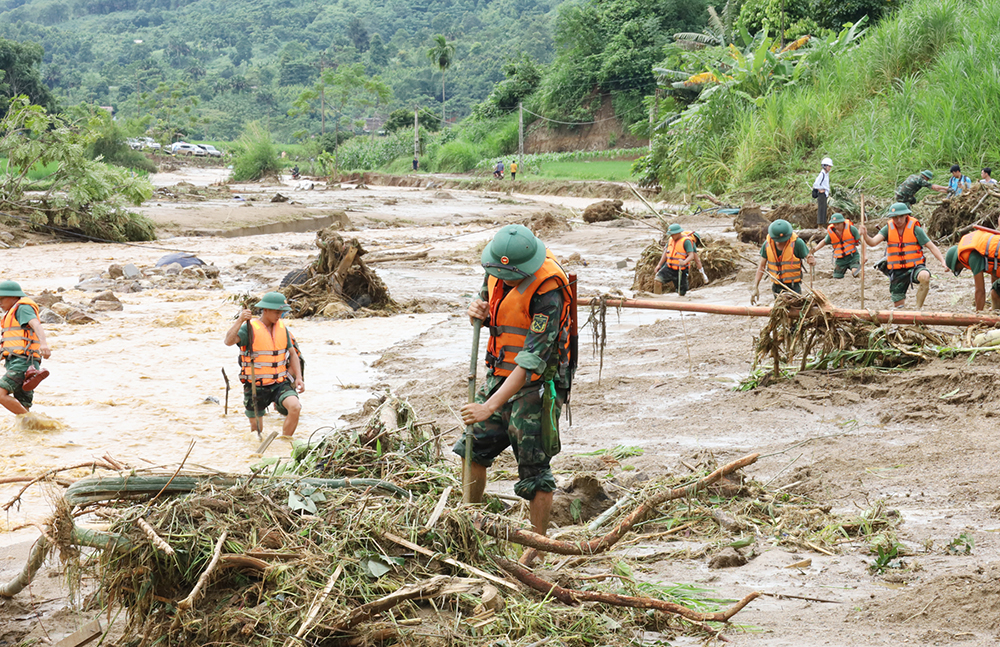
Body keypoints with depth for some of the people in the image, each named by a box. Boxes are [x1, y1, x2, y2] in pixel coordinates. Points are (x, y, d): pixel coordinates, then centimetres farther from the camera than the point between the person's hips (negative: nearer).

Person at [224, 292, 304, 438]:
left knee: (295, 408, -26)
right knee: (256, 431, 6)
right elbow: (229, 341, -29)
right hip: (256, 387, -3)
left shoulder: (282, 327, 5)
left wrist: (299, 378, 1)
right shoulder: (250, 328, -12)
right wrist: (240, 321, -41)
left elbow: (293, 354, 13)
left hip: (280, 383, 3)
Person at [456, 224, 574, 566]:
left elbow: (532, 360, -30)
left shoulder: (548, 291, -27)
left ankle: (536, 548, 10)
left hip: (537, 384, -8)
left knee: (534, 472, -3)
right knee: (474, 448, 13)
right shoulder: (498, 268, -3)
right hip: (500, 376, 8)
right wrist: (478, 310, -11)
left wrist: (491, 406, -33)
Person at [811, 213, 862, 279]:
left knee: (855, 273, -29)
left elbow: (861, 240, -5)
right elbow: (824, 242, 18)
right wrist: (814, 250, 7)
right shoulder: (831, 232, -2)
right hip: (840, 260, 3)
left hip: (852, 256, -3)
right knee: (837, 278, 0)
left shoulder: (851, 228, -11)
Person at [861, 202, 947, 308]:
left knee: (925, 276, -38)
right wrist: (865, 236, -36)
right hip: (897, 271, 2)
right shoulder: (888, 229, -1)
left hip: (914, 267, -2)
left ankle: (919, 307, -20)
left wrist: (942, 262, -19)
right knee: (898, 305, 5)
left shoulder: (915, 228, -8)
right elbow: (873, 242, -13)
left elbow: (932, 247, -6)